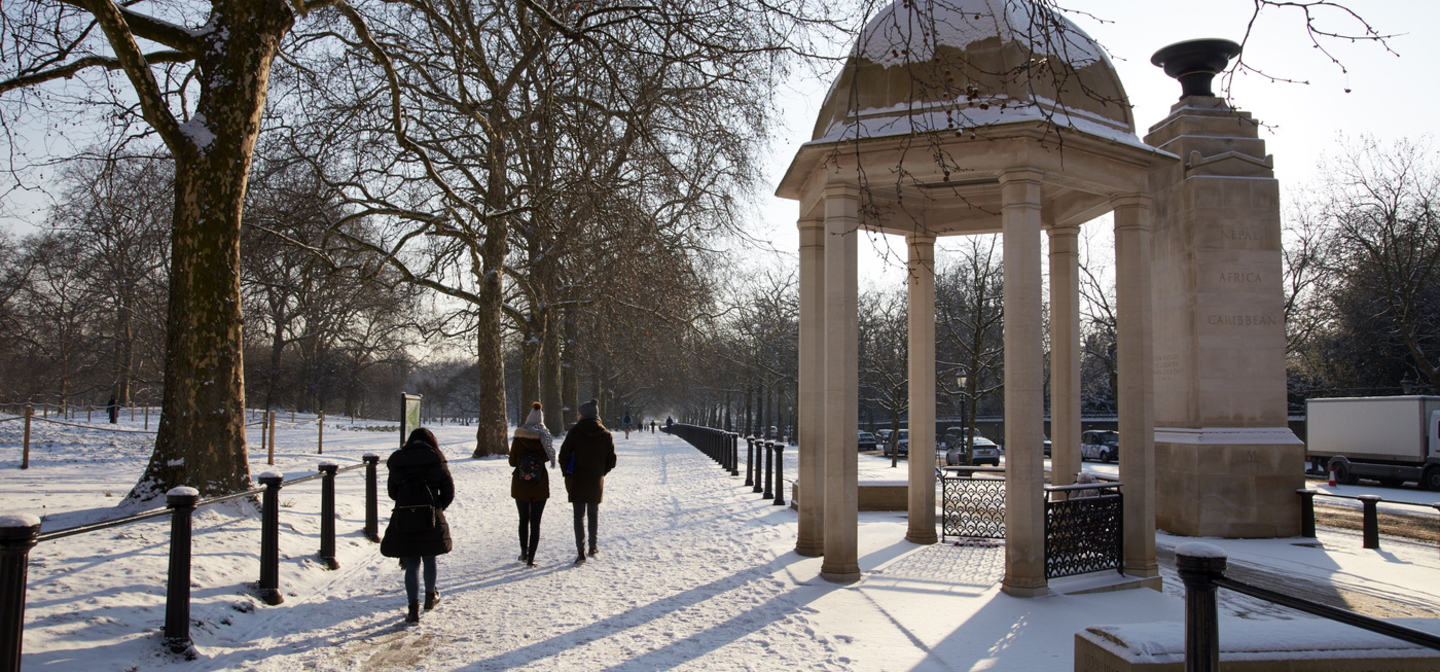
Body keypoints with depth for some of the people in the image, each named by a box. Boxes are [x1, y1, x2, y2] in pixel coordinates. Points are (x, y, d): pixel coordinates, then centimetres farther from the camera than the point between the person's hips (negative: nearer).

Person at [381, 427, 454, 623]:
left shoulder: (397, 462, 4)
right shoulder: (436, 460, -1)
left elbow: (392, 492, 11)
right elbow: (449, 491, 0)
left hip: (403, 519, 0)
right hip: (431, 519, 0)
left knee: (411, 564, 4)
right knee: (429, 559, 19)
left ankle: (414, 607, -6)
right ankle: (430, 596, 38)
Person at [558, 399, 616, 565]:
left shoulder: (575, 432, -10)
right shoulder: (606, 435, -3)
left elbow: (563, 455, -8)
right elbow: (611, 461, 1)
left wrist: (568, 475, 5)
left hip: (577, 482, -2)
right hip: (597, 483, 2)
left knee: (579, 516, 1)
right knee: (593, 514, 18)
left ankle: (580, 552, -7)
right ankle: (593, 547, 29)